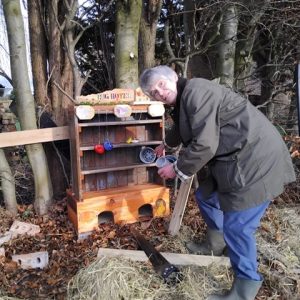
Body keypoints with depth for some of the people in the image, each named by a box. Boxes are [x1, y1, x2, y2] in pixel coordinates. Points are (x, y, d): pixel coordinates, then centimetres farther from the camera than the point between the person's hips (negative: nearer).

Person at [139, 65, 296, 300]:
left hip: (255, 161, -11)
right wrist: (166, 144, 56)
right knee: (206, 196, 21)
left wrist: (178, 169, -10)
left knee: (237, 226, -6)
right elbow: (181, 128, 38)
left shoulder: (195, 91, -18)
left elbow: (205, 145, -25)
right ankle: (215, 245, 43)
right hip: (236, 160, 11)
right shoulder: (185, 97, 15)